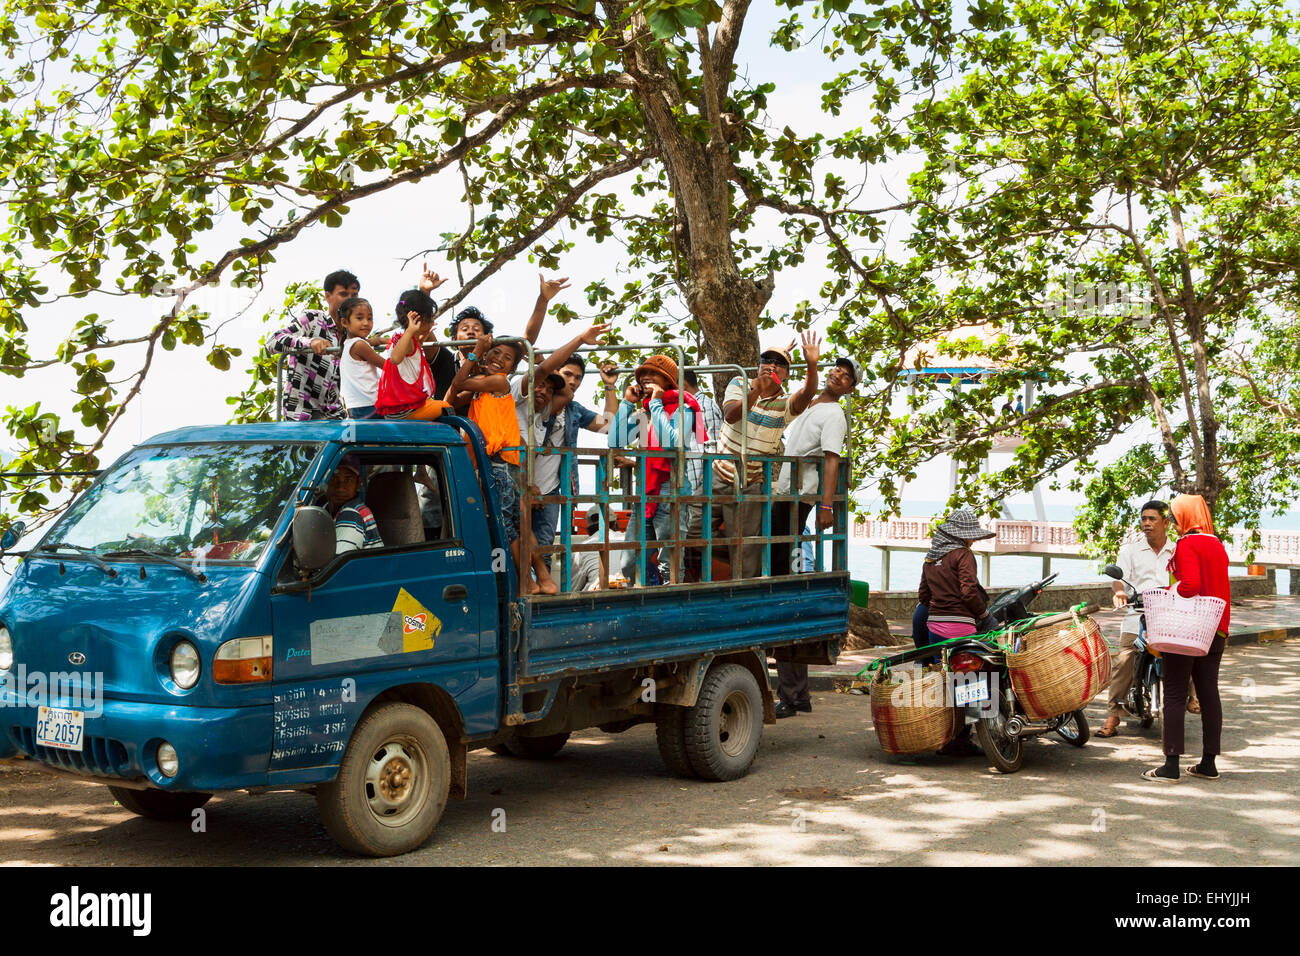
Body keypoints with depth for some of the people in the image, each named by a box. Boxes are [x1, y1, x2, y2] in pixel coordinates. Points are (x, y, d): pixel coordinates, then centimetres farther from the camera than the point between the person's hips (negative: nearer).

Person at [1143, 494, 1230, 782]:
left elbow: (1191, 585, -24)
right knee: (1209, 692, 10)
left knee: (1175, 695, -3)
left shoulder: (1187, 544, -12)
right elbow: (1224, 592, 16)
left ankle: (1171, 765, -3)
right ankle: (1209, 763, 15)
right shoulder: (1218, 545, 13)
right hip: (1215, 631, 8)